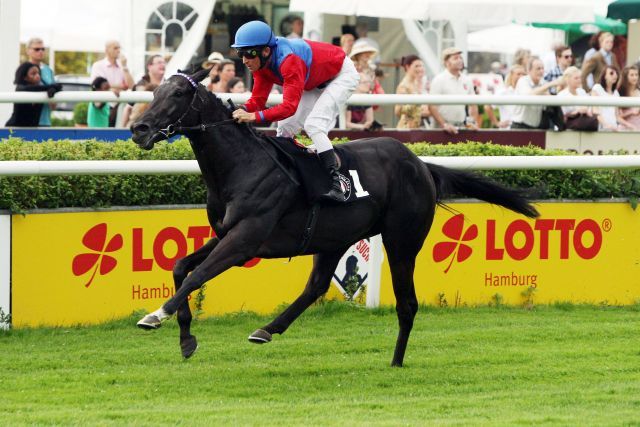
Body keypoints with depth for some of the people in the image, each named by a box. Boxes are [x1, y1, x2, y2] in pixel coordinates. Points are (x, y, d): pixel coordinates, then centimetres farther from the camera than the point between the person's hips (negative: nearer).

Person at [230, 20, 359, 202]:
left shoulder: (289, 60, -40)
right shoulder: (261, 61, -14)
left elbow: (289, 107, -45)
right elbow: (258, 99, -12)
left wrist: (255, 116, -53)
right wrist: (243, 111, -34)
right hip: (315, 82, 9)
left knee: (314, 125, -25)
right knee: (285, 128, 3)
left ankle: (336, 185, -28)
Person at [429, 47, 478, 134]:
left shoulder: (466, 81, 11)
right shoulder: (439, 80, -6)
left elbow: (473, 105, 17)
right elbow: (432, 106, -12)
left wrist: (473, 123, 3)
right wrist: (444, 125, -19)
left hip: (461, 126, 5)